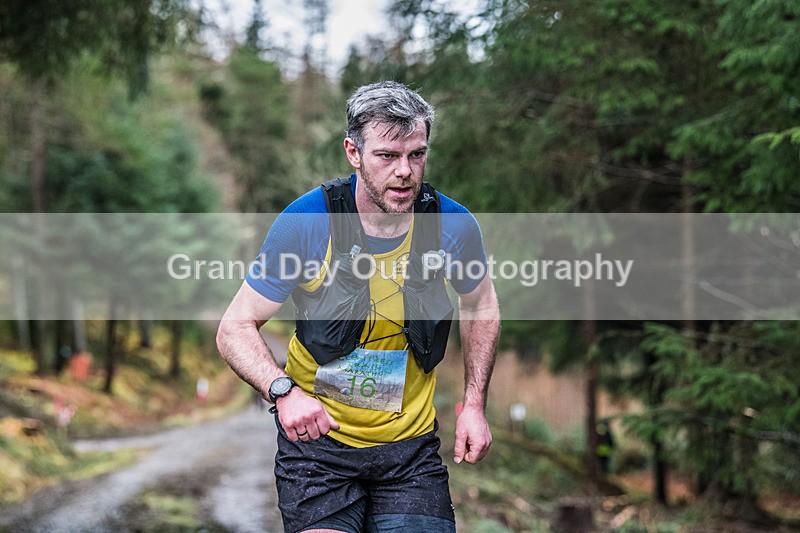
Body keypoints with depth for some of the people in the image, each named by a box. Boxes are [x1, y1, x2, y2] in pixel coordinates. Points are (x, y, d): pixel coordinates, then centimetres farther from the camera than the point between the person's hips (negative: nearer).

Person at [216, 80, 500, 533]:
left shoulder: (454, 226, -8)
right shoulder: (306, 223, -14)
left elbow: (481, 307, 14)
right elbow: (236, 329, -8)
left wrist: (474, 405, 5)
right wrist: (284, 390, -26)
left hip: (410, 448, 2)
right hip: (318, 439, -2)